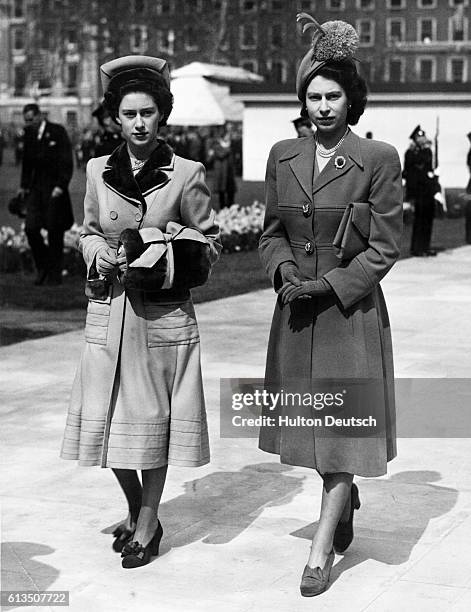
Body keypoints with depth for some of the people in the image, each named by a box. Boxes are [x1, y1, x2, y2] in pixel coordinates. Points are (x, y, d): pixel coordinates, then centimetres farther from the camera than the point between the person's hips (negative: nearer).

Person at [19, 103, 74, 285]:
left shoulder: (58, 132, -6)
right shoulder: (28, 134, 9)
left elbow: (67, 162, -8)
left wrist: (61, 186, -16)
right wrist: (24, 185, 10)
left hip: (54, 188, -5)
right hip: (35, 187, 5)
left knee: (54, 232, 0)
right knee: (30, 228, -5)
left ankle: (55, 274, 10)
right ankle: (42, 267, 15)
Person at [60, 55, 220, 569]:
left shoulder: (186, 174, -4)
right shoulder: (98, 171, 6)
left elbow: (209, 246, 2)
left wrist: (163, 257, -14)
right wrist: (98, 254, -4)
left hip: (163, 313, -3)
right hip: (107, 310, 3)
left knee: (153, 417, 4)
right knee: (106, 420, 6)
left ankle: (147, 524, 20)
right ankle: (136, 511, 29)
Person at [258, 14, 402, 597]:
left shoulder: (378, 160, -9)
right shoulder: (282, 156, 5)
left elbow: (384, 247, -8)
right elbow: (271, 231, 12)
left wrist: (328, 284, -15)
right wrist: (284, 269, -8)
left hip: (351, 309, -5)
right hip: (296, 311, 5)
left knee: (344, 424, -2)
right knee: (308, 419, 14)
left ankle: (322, 548, 5)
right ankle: (347, 502, 39)